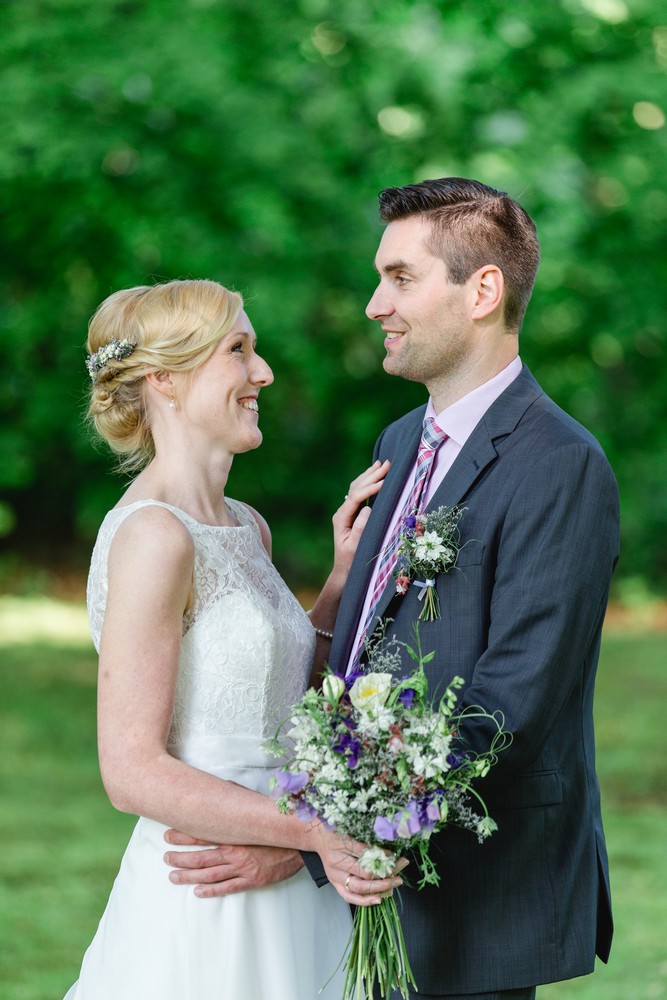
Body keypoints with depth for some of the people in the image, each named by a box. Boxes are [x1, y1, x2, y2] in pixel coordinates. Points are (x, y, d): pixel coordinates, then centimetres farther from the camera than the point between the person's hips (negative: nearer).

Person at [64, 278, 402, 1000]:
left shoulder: (247, 529, 10)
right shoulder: (153, 535, -17)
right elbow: (133, 770, -20)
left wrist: (345, 575, 8)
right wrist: (316, 831, -25)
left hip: (285, 908, 9)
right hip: (203, 916, -8)